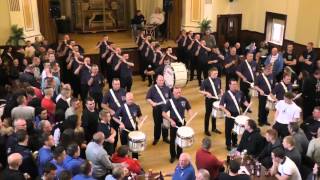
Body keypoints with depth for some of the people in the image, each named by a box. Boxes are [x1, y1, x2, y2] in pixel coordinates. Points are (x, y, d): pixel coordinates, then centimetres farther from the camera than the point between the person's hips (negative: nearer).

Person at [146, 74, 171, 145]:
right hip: (157, 109, -3)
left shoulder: (167, 88, 4)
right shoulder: (153, 88, -6)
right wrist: (152, 103, -21)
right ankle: (156, 138, 23)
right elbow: (148, 98, -6)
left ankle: (165, 137, 28)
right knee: (157, 124, 7)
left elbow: (171, 98, 11)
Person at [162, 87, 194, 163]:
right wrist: (171, 120, -21)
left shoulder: (184, 100, -5)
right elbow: (163, 113, -11)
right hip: (174, 123, -2)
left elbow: (189, 109, 10)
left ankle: (179, 154, 31)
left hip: (182, 122, 3)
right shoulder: (170, 101, -13)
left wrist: (191, 117, -9)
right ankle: (173, 156, 23)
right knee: (172, 140, 6)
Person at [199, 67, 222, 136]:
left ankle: (214, 128, 34)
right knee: (208, 114, 7)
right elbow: (201, 91, -13)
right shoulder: (206, 81, -16)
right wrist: (207, 93, -29)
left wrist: (221, 93, -6)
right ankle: (206, 130, 19)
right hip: (209, 100, -5)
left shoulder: (218, 80, -1)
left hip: (216, 99, 5)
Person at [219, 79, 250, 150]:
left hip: (238, 114, 4)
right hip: (230, 115, -4)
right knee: (228, 130, 5)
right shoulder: (226, 94, -14)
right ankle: (228, 144, 20)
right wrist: (226, 111, -28)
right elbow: (221, 105, -14)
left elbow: (244, 101, 15)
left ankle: (235, 143, 35)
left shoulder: (240, 93, 0)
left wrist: (248, 105, -5)